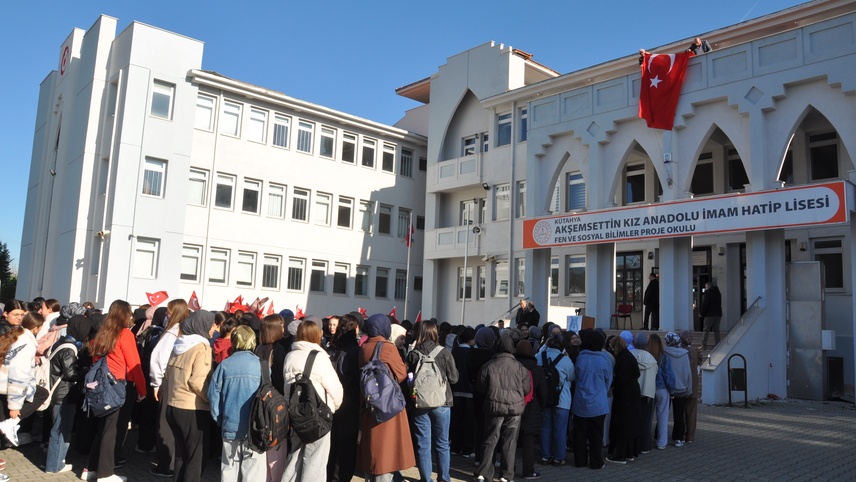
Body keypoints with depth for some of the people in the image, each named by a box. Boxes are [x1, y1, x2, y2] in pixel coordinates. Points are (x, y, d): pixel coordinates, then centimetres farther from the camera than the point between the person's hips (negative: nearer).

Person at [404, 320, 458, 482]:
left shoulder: (412, 354, -6)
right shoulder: (444, 352, -8)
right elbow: (454, 378, -2)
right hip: (441, 402, 0)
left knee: (423, 444, 9)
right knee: (442, 444, 14)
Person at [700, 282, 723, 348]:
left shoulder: (707, 292, -7)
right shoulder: (718, 293, 16)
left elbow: (705, 304, -13)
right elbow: (719, 304, 20)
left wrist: (701, 313, -6)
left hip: (710, 314, -7)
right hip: (718, 314, 7)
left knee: (706, 330, -3)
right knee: (716, 330, 8)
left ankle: (704, 345, -5)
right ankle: (718, 344, 5)